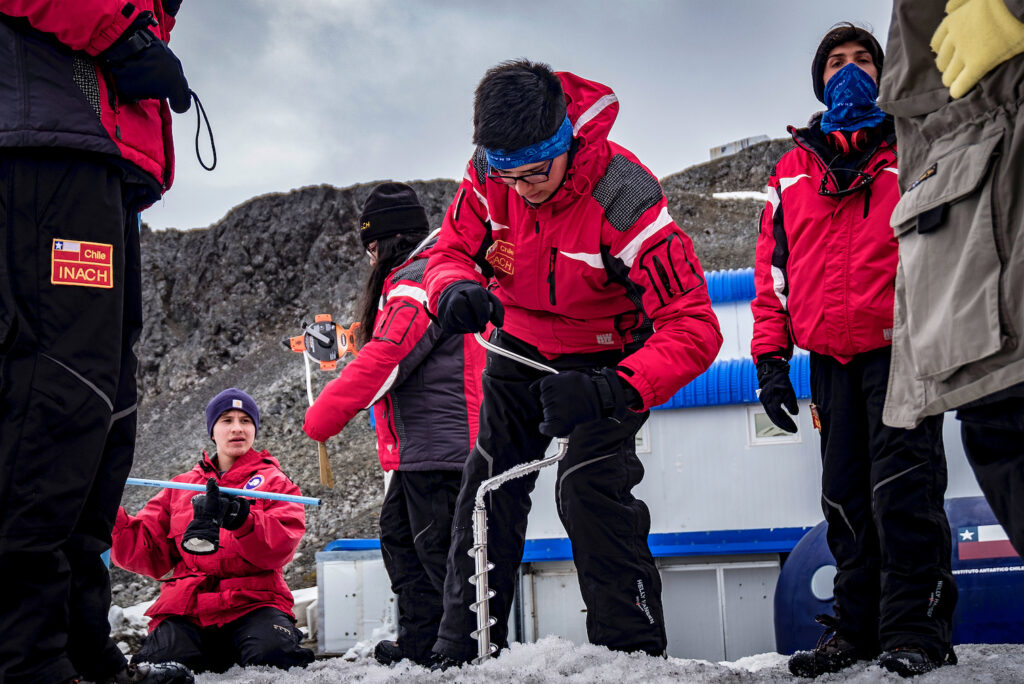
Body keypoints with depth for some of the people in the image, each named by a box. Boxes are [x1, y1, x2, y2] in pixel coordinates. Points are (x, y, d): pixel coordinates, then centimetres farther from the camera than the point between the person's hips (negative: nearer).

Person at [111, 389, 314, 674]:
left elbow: (279, 546, -6)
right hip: (185, 606, 3)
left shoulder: (274, 482, 14)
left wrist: (238, 517, -24)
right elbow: (148, 552, 14)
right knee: (165, 661, -27)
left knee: (272, 654, -33)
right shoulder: (180, 487, 23)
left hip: (252, 601, -2)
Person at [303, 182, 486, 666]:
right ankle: (419, 643, 21)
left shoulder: (417, 282, -15)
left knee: (437, 546, -7)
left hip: (438, 443, -11)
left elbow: (383, 361, -22)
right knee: (400, 535, 17)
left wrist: (322, 417, -17)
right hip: (422, 447, 11)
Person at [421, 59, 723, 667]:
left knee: (590, 491, -21)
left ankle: (633, 653, -9)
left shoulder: (623, 197, -36)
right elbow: (452, 251, -7)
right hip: (521, 347, 5)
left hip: (606, 358, -5)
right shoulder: (489, 177, -21)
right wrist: (456, 288, -34)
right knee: (489, 492, 5)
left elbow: (693, 329, -38)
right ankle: (463, 652, 17)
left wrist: (613, 390, -54)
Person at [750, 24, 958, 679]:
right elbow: (773, 267, 17)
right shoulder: (793, 169, 18)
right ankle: (857, 625, 13)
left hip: (902, 346, -4)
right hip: (829, 356, 4)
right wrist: (771, 358, 8)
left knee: (904, 489, -11)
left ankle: (916, 628, -7)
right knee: (846, 497, 6)